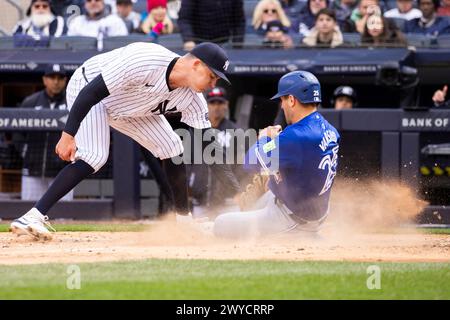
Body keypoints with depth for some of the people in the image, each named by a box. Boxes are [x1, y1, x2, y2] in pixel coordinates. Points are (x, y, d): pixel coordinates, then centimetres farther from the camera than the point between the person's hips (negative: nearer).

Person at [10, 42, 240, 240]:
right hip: (86, 88, -8)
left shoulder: (191, 97, -16)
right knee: (94, 156, -27)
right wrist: (68, 134, -36)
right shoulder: (144, 62, -38)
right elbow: (92, 92, -35)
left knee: (171, 150, 3)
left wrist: (238, 191, -16)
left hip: (128, 107, 8)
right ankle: (33, 218, -30)